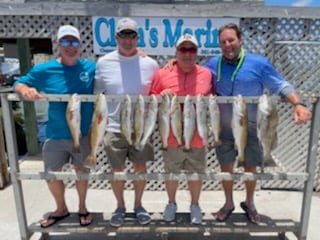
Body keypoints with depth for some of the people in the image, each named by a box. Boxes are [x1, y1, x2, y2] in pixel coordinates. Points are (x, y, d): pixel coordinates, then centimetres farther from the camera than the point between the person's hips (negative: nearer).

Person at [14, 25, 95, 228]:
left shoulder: (91, 68, -4)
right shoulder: (44, 70, -5)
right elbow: (18, 84, 5)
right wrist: (25, 90, -20)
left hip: (84, 134, 0)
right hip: (55, 135, 1)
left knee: (81, 171, 15)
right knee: (52, 174, 12)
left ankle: (82, 207, 40)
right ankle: (61, 209, 40)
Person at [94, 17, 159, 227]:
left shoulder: (150, 64, -4)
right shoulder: (104, 63, -4)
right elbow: (94, 93, 3)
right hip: (114, 128, 0)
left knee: (140, 167, 12)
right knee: (117, 170, 11)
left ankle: (138, 205, 36)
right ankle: (120, 206, 35)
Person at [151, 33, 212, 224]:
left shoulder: (206, 74, 1)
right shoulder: (163, 73, -2)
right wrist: (161, 97, -16)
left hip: (197, 138, 1)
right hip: (171, 137, 0)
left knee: (196, 174, 15)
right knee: (171, 173, 17)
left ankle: (195, 205, 39)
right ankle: (171, 203, 41)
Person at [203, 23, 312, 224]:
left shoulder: (259, 63, -9)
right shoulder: (213, 64, -1)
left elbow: (281, 86, -7)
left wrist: (298, 104, -23)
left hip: (250, 130, -1)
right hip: (224, 130, 2)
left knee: (251, 168, 14)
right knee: (226, 168, 14)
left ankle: (249, 203, 40)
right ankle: (229, 203, 37)